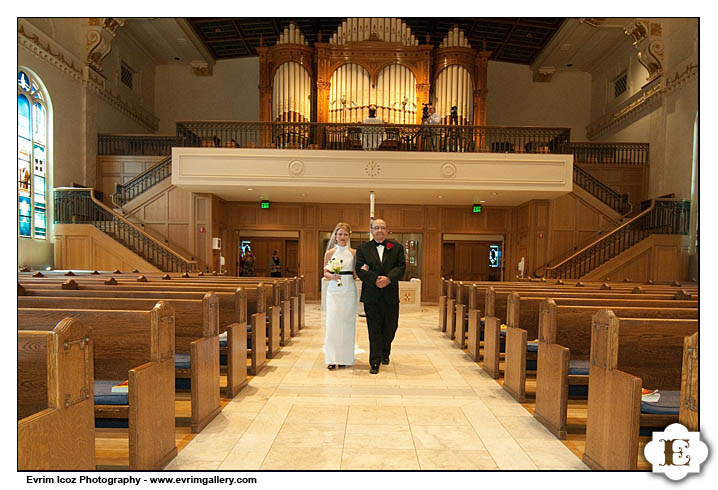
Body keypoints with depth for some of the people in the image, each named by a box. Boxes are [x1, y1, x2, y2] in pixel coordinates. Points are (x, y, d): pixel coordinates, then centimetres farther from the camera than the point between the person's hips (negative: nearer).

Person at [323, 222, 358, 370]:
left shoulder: (354, 253, 7)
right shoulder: (330, 253, 5)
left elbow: (356, 273, 10)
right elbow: (325, 273, 7)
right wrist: (332, 276, -14)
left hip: (349, 290, 1)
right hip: (334, 290, -1)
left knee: (347, 322, 3)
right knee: (332, 322, -5)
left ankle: (344, 357, 15)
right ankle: (332, 359, 2)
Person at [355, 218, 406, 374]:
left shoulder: (397, 247, 8)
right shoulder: (363, 248, 5)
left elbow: (401, 267, -2)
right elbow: (359, 270, -4)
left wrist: (388, 278, -18)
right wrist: (375, 279, -18)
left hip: (391, 295, 2)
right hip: (371, 295, -1)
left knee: (390, 327, 11)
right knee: (374, 329, 2)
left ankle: (385, 352, 37)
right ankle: (375, 362, 9)